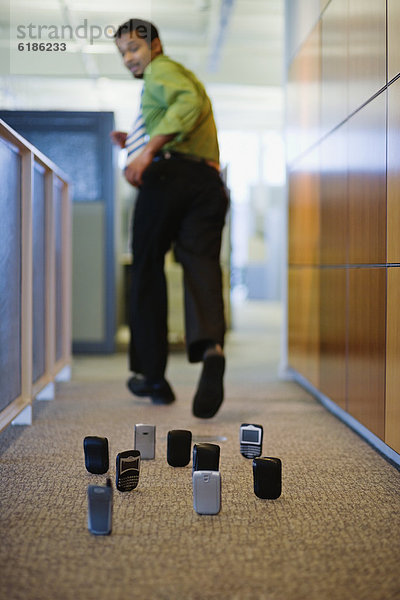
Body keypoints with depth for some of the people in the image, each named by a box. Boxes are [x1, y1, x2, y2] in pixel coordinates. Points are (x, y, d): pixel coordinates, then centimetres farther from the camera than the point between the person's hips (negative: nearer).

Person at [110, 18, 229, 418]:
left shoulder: (161, 70, 7)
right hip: (208, 180, 7)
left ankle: (152, 374, 11)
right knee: (201, 265, -10)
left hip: (168, 175, -7)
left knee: (148, 271, 5)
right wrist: (135, 144, 29)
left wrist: (148, 150, -21)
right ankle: (211, 346, -40)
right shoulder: (187, 78, 35)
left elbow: (187, 101, -16)